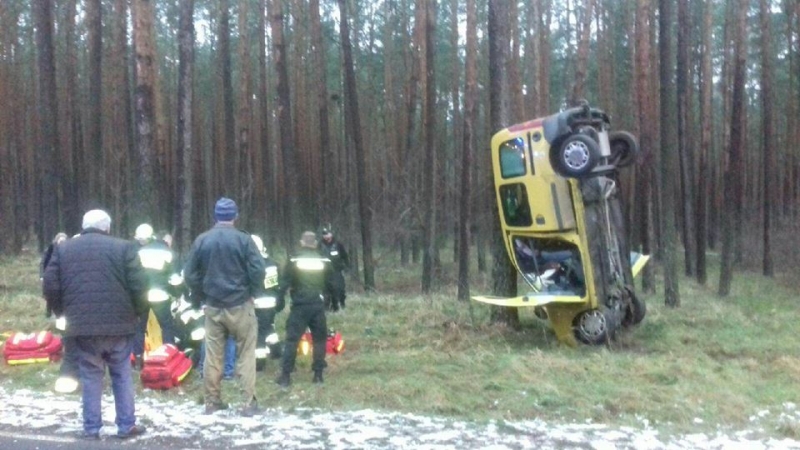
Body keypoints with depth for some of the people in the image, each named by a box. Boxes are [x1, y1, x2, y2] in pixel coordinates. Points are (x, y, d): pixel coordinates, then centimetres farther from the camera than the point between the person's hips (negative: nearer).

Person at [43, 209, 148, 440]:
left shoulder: (63, 248, 7)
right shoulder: (123, 247, -2)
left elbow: (50, 287, 4)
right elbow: (139, 287, -7)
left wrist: (62, 312, 19)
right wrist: (138, 313, 8)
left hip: (82, 325, 2)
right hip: (118, 324, -1)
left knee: (90, 377, 11)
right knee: (122, 375, 11)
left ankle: (91, 428, 14)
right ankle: (126, 425, 14)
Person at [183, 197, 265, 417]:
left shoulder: (202, 240, 2)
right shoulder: (243, 240, -9)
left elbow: (190, 275, 3)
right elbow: (258, 270, -14)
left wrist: (199, 298, 16)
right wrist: (251, 291, 2)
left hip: (212, 306, 3)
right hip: (239, 305, -3)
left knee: (212, 355, 10)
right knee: (246, 354, 4)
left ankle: (212, 402, 16)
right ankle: (249, 403, 2)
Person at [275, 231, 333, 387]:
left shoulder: (294, 261, -3)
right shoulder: (325, 261, 4)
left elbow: (284, 283, -5)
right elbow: (331, 285, 11)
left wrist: (280, 302, 4)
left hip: (300, 305, -2)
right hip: (318, 305, 2)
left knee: (292, 339, 1)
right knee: (319, 339, 13)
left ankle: (286, 375, -1)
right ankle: (318, 374, 12)